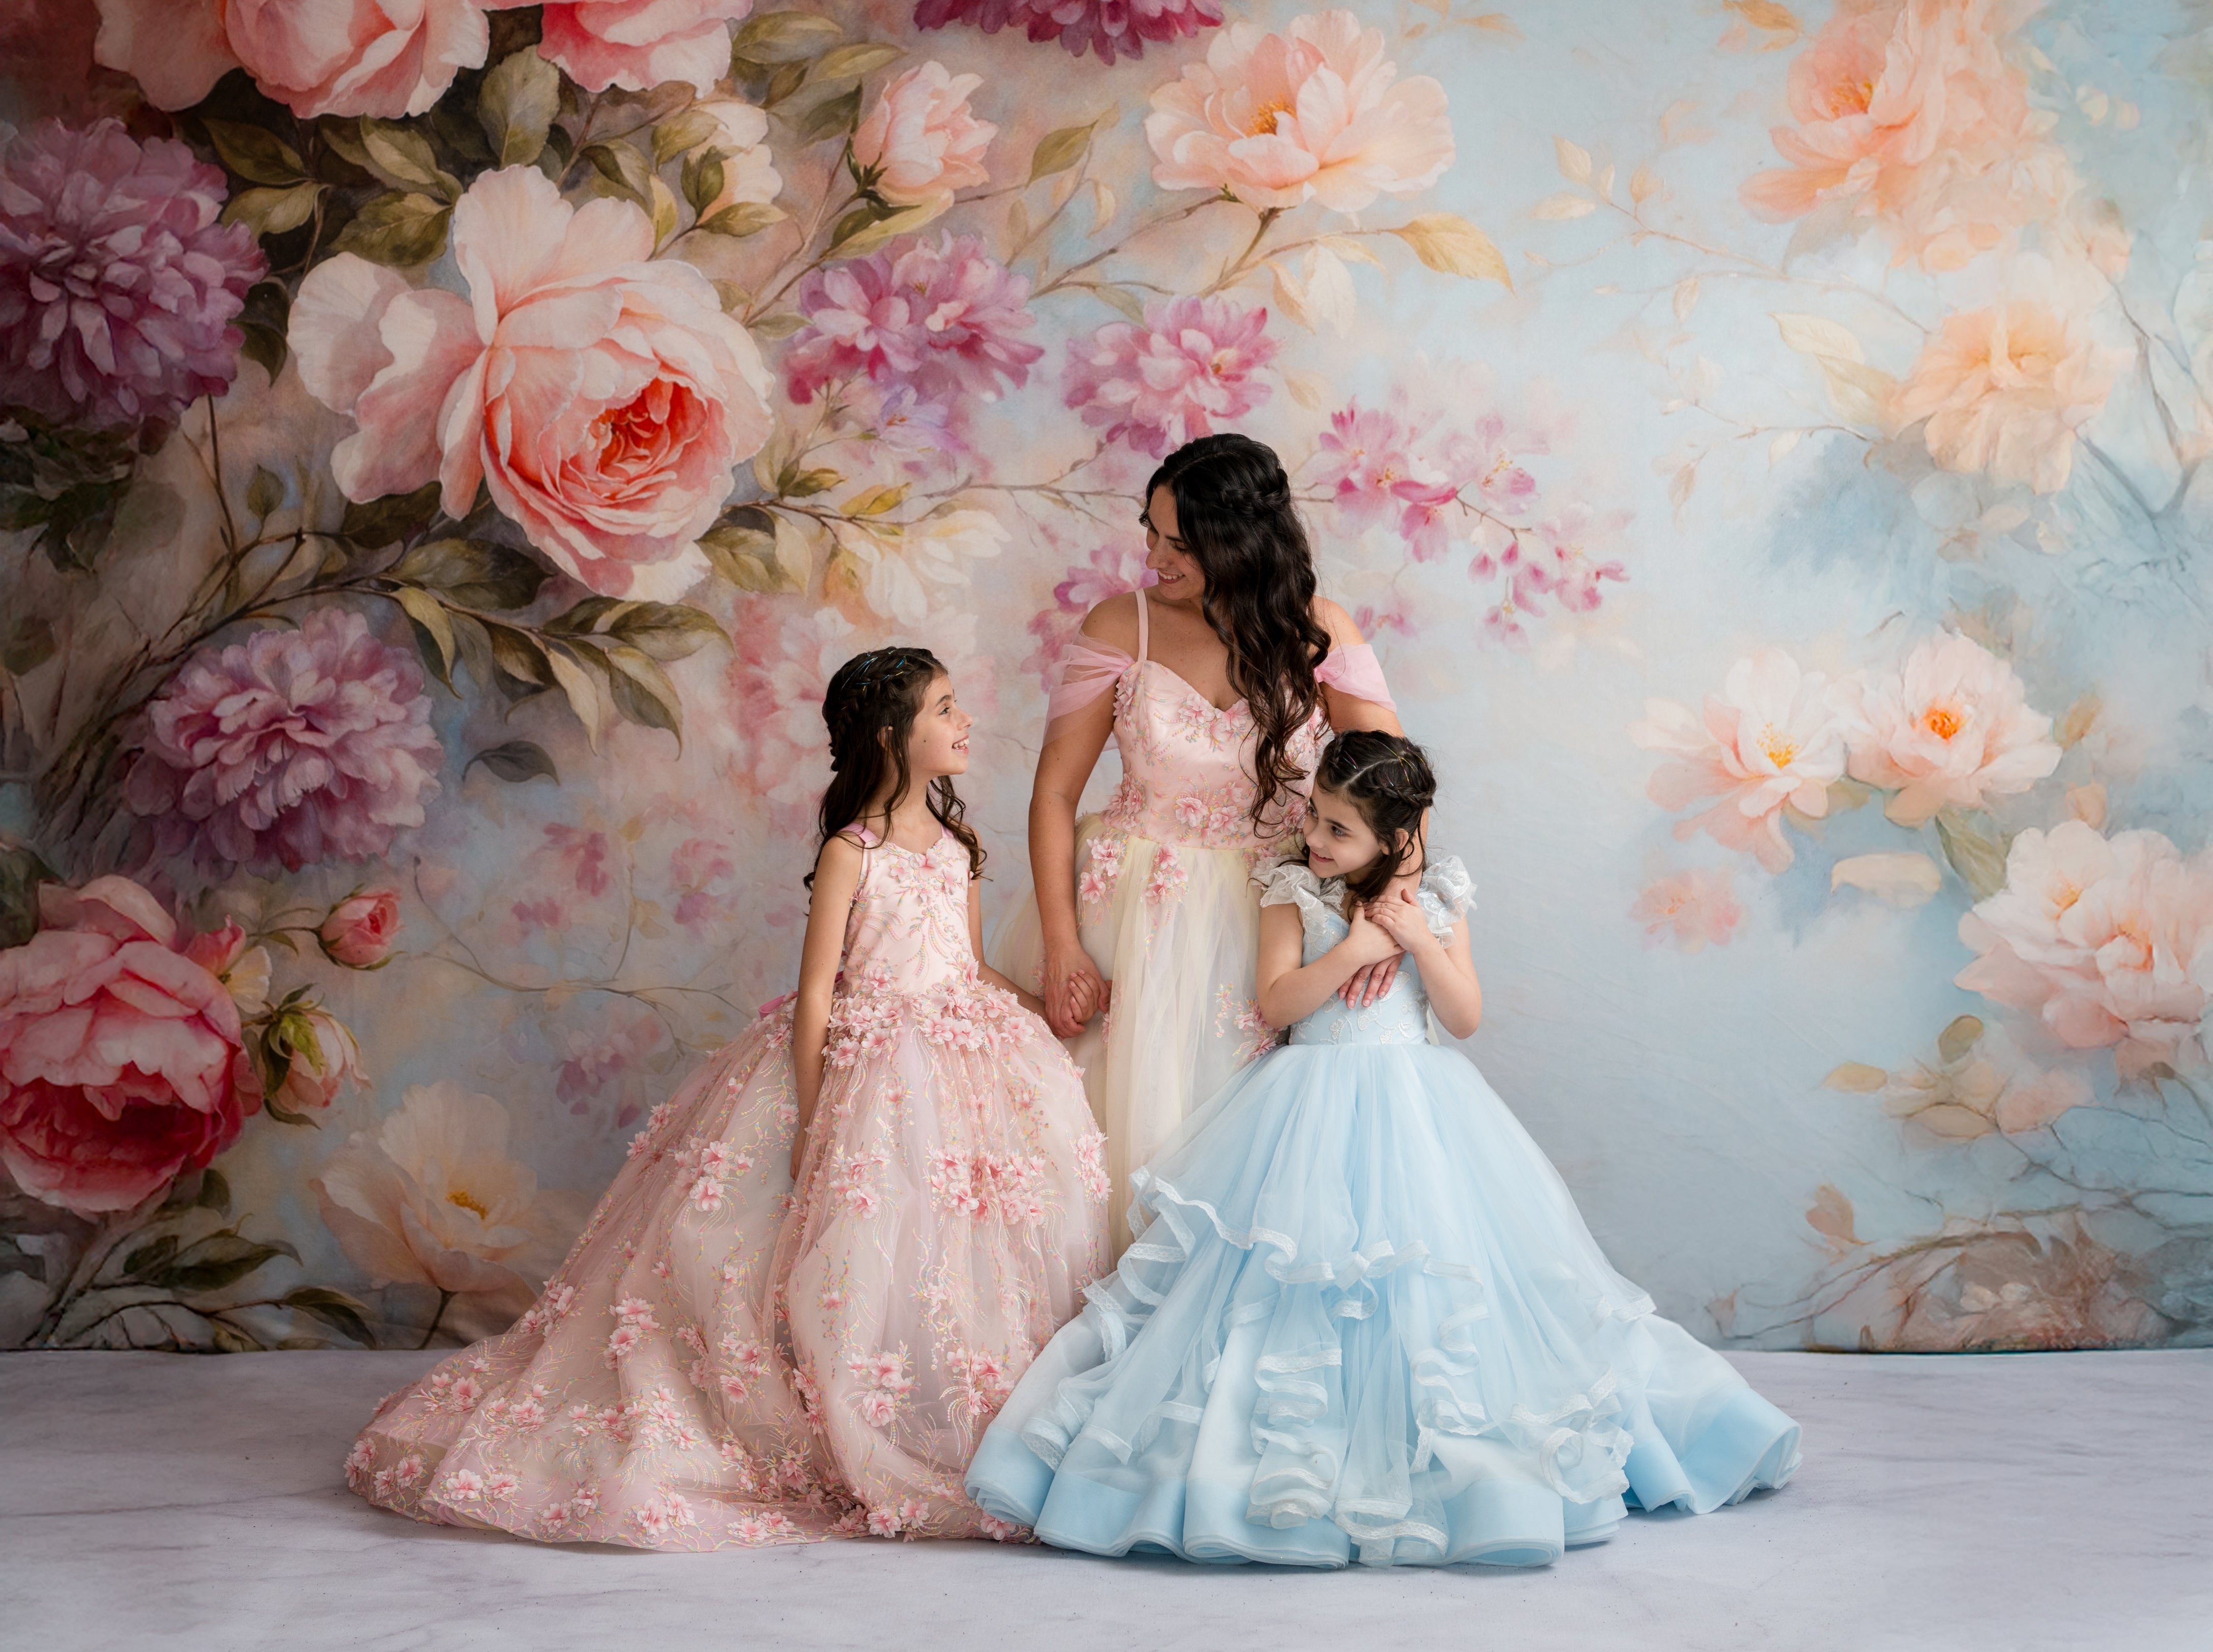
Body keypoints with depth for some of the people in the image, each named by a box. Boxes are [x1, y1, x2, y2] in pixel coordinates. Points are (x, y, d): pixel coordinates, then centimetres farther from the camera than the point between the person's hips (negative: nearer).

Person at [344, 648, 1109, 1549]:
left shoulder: (955, 840, 10)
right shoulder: (851, 852, -9)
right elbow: (815, 994, -10)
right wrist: (811, 1128, -12)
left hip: (963, 1062, 6)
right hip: (867, 1067, -6)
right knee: (865, 1247, -6)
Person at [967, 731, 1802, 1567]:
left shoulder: (1435, 901, 4)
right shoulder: (1294, 894, 0)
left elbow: (1465, 1017, 0)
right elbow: (1277, 1003, -10)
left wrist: (1420, 941, -12)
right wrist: (1355, 949, -17)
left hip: (1413, 1109, 2)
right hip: (1315, 1111, -1)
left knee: (1422, 1268, 0)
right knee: (1302, 1270, -8)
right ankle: (1297, 1453, -2)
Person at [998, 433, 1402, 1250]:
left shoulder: (1317, 632, -3)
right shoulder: (1123, 626, -5)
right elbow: (1054, 792, -3)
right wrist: (1061, 950, -11)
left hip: (1265, 918, 0)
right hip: (1134, 911, 0)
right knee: (1127, 1124, 2)